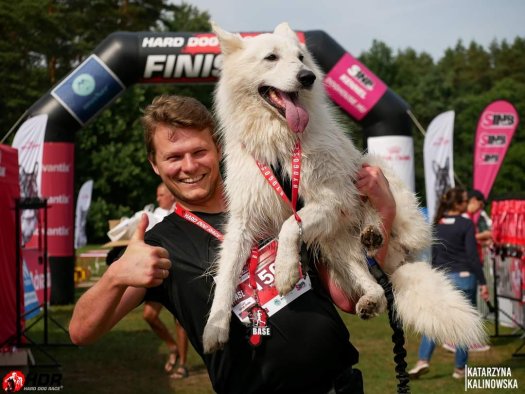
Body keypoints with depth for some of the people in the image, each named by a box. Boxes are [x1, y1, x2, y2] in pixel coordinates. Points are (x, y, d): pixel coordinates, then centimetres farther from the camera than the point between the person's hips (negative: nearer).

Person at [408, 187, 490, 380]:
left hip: (441, 277, 4)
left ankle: (423, 360, -4)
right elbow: (472, 255, -12)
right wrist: (483, 283, -8)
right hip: (463, 277, -4)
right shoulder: (466, 224, -9)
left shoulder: (437, 223, 7)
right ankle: (460, 369, 10)